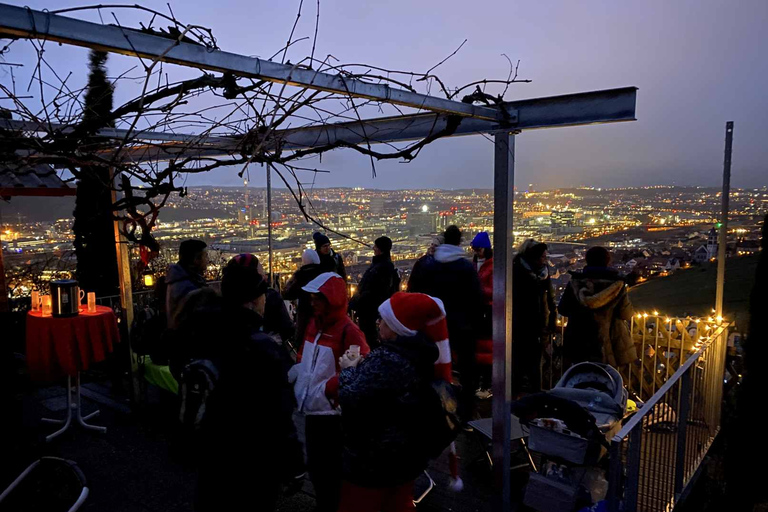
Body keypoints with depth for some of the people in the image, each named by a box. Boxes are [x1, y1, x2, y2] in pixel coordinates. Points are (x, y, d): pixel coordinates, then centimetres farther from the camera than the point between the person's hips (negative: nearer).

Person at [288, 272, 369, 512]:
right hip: (312, 407, 8)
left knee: (331, 469, 7)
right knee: (315, 465, 21)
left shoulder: (348, 330, -17)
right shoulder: (314, 323, 7)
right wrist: (291, 376, 2)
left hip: (333, 410, -8)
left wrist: (330, 388, -21)